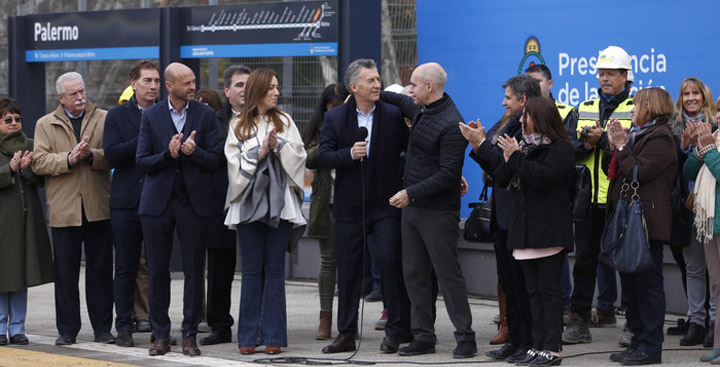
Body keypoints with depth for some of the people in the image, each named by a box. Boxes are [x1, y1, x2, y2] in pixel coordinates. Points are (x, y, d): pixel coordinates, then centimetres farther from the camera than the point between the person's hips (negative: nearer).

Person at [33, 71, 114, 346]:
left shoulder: (104, 120, 7)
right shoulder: (46, 125, 8)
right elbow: (39, 162, -4)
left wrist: (91, 155, -19)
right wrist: (69, 159, -16)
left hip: (98, 208, 0)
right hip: (63, 209, 0)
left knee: (100, 271, 4)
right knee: (65, 273, 4)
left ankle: (102, 328, 12)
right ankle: (67, 330, 12)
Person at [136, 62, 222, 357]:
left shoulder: (205, 115, 3)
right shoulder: (151, 116, 4)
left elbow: (215, 160, 0)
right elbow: (141, 162, 0)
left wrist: (194, 151, -19)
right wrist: (168, 154, -16)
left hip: (192, 201, 0)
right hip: (158, 202, 0)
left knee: (194, 270, 0)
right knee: (157, 270, 4)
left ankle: (190, 335, 9)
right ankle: (161, 335, 13)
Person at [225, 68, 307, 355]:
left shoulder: (284, 121, 11)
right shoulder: (238, 126, 7)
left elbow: (298, 156, 4)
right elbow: (235, 162, -1)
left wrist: (279, 147, -12)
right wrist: (260, 152, -11)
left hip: (280, 201, 1)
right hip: (249, 202, -1)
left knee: (275, 268, 1)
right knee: (251, 270, 2)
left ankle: (273, 335, 3)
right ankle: (249, 336, 6)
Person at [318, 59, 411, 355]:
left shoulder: (394, 115, 1)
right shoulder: (335, 118, 3)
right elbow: (322, 157, -2)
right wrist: (350, 154, -18)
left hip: (386, 204, -2)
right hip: (350, 206, 2)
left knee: (390, 262, -7)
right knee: (348, 269, 7)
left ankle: (396, 331, 4)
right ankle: (346, 334, 15)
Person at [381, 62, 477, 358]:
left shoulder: (451, 124, -18)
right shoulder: (420, 110, 10)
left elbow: (448, 174, -22)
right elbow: (400, 101, 35)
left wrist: (411, 193, -22)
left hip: (438, 212, -9)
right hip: (412, 207, 9)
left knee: (448, 273, -4)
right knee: (414, 275, 10)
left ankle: (465, 338, 2)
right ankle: (423, 337, 16)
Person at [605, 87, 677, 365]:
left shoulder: (660, 138, -9)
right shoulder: (637, 134, 21)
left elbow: (637, 173, -19)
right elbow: (611, 171, 18)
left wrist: (622, 147, -12)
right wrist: (613, 146, 5)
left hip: (646, 224, -10)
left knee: (648, 284, -7)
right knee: (631, 285, 12)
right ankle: (637, 342, 19)